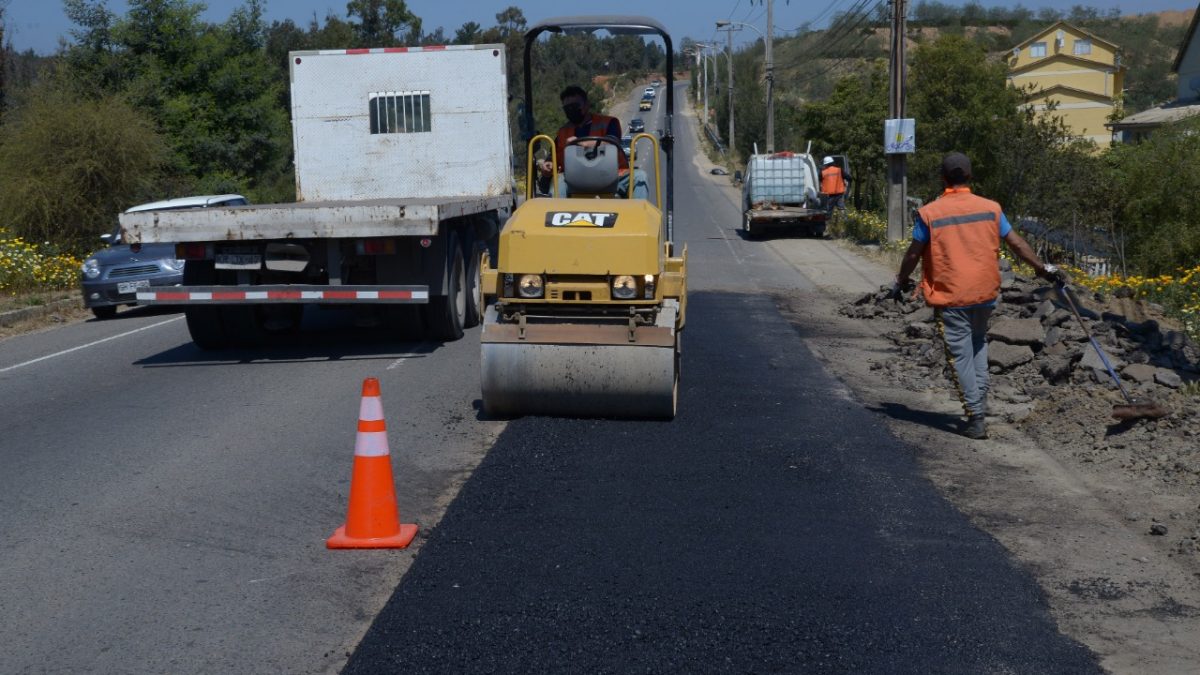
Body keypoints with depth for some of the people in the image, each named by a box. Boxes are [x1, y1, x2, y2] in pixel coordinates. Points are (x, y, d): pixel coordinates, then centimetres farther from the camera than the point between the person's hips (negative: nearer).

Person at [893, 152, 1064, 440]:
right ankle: (980, 400, 20)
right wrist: (1043, 268, 16)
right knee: (978, 343, 25)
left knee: (961, 355, 2)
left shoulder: (929, 213, -7)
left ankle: (976, 418, 1)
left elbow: (914, 254, -2)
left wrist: (901, 281, 13)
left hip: (949, 297, -3)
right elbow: (1016, 243, 4)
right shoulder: (990, 208, 1)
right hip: (985, 293, 4)